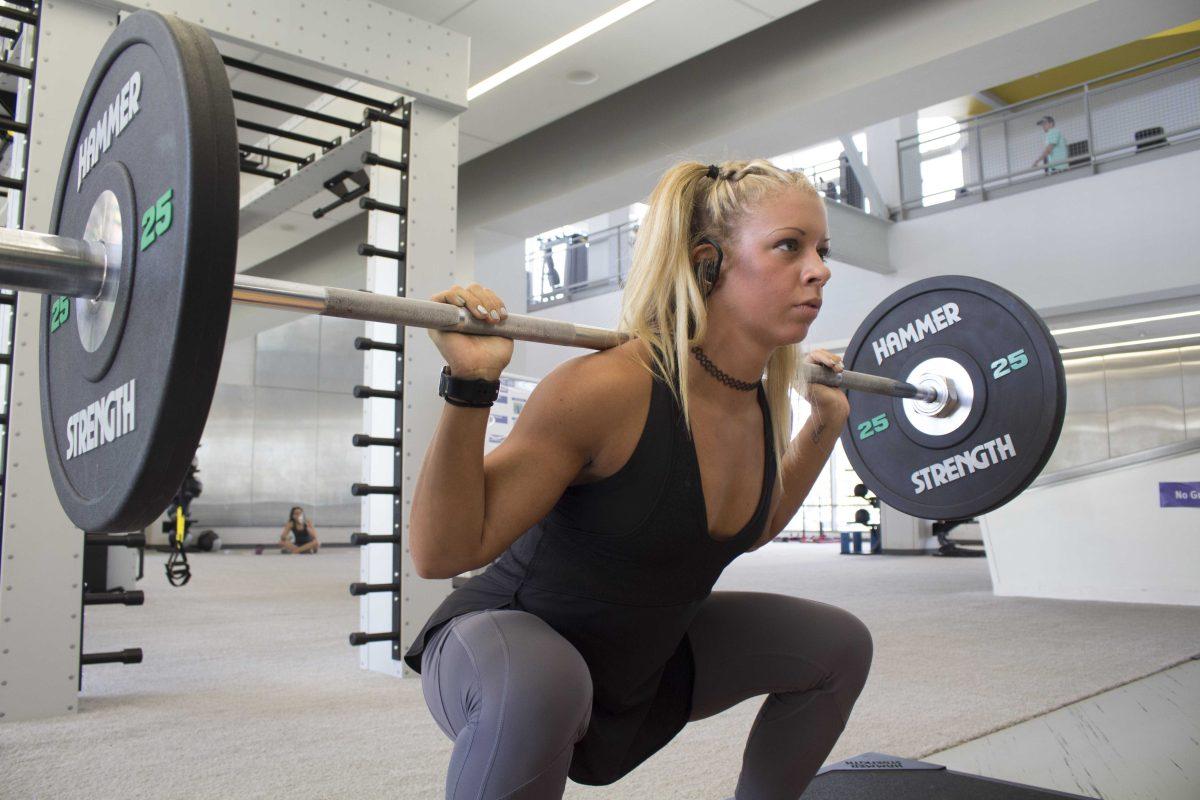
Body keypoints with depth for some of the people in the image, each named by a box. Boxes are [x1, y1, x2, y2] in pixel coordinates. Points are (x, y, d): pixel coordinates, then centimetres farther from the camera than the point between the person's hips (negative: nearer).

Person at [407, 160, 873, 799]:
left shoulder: (761, 400, -6)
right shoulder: (610, 389, -30)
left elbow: (750, 529, 16)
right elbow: (440, 552, -27)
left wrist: (827, 418, 13)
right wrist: (470, 386, -39)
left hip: (644, 659, 8)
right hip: (506, 646, -7)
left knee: (839, 645, 8)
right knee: (536, 682, -42)